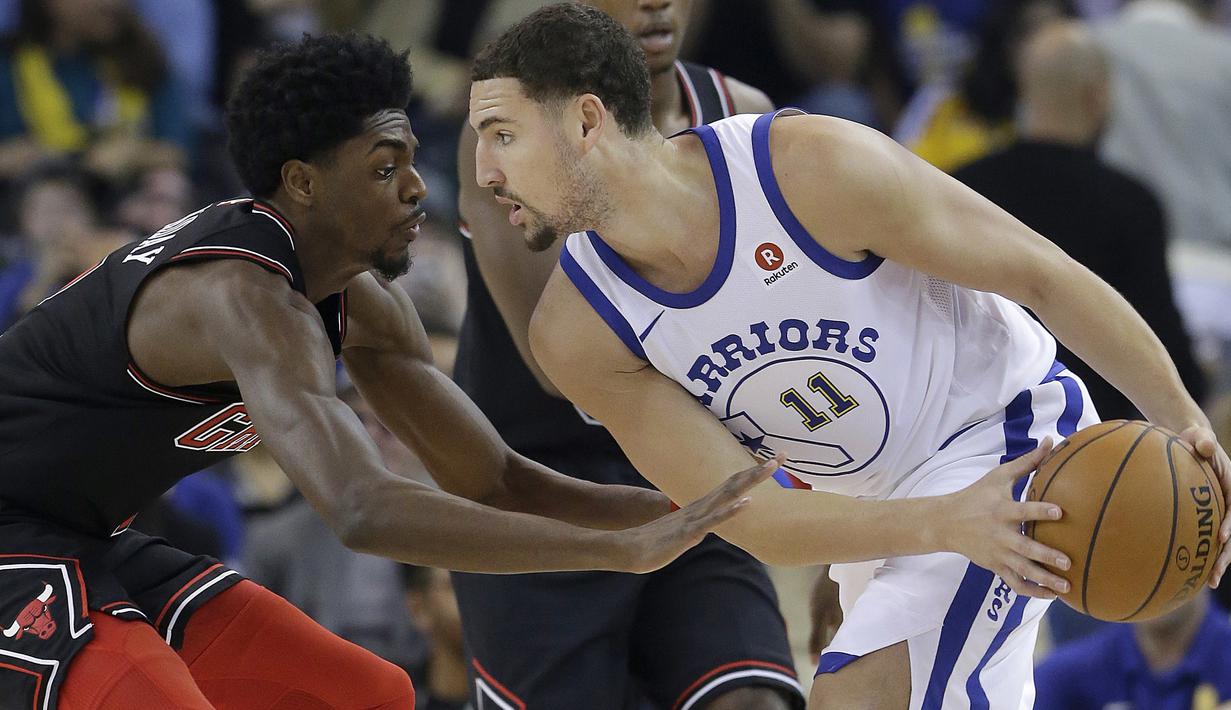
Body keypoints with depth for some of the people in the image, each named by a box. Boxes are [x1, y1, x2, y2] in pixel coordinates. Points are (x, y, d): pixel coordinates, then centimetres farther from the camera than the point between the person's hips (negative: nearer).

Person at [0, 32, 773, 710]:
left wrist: (692, 505, -5)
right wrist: (628, 550, -44)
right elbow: (365, 511, -45)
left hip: (91, 545, 11)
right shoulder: (247, 297, -31)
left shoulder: (360, 301, 1)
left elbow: (491, 480, 8)